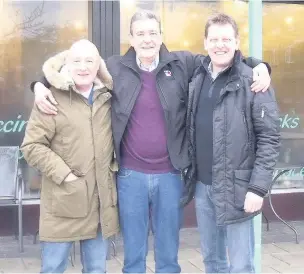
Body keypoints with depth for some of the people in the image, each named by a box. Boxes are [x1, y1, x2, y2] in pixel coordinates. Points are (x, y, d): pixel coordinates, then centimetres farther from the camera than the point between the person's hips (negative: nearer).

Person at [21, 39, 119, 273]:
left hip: (101, 201, 4)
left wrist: (114, 164, 8)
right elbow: (32, 146, -9)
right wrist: (63, 174, -15)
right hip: (64, 201, -4)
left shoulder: (107, 97, 9)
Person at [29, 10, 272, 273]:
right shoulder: (114, 68, 0)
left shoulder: (182, 64, -1)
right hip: (130, 175, 0)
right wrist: (42, 85, -5)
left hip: (170, 174, 0)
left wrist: (259, 66, -10)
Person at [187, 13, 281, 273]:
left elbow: (269, 139, -11)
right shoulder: (197, 81, 8)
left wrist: (258, 187, -16)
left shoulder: (253, 82, -9)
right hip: (202, 186, 5)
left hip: (236, 188, -5)